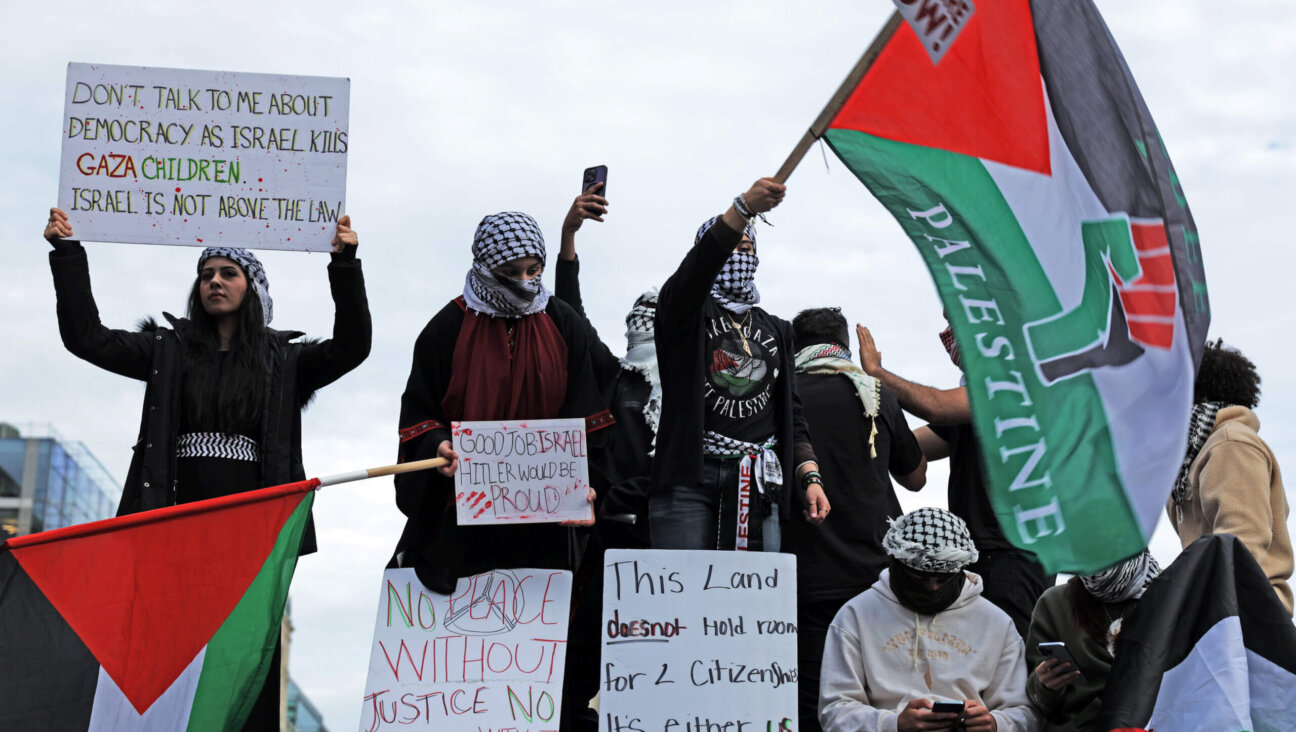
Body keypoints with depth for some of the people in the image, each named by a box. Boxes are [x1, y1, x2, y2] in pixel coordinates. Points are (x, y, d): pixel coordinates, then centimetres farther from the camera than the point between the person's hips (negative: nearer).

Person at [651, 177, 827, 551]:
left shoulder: (776, 330, 24)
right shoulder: (683, 311, 9)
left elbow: (791, 412, 21)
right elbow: (699, 264, -14)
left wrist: (810, 478, 6)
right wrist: (744, 206, -30)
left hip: (759, 484, 4)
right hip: (690, 477, -4)